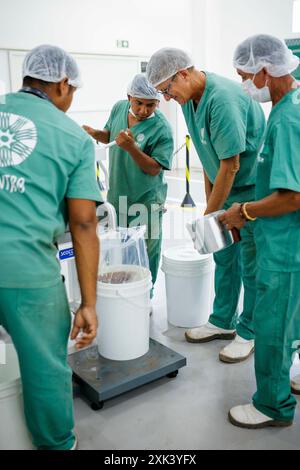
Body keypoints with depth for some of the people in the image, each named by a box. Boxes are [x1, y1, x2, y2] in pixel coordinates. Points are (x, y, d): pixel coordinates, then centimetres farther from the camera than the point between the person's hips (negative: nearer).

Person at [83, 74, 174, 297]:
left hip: (146, 200, -5)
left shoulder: (161, 129, -20)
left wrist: (131, 147, -34)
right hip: (117, 193, 6)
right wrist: (95, 133, -6)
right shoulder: (119, 108, -3)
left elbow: (154, 169, -22)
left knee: (146, 249, 8)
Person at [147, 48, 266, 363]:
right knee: (224, 257, 15)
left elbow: (231, 166, -25)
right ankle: (224, 322, 31)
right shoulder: (190, 98, 2)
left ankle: (249, 333, 19)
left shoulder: (222, 99, -27)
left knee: (251, 265, 2)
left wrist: (208, 217, -17)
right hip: (225, 187, 9)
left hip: (251, 187, -9)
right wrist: (209, 202, 11)